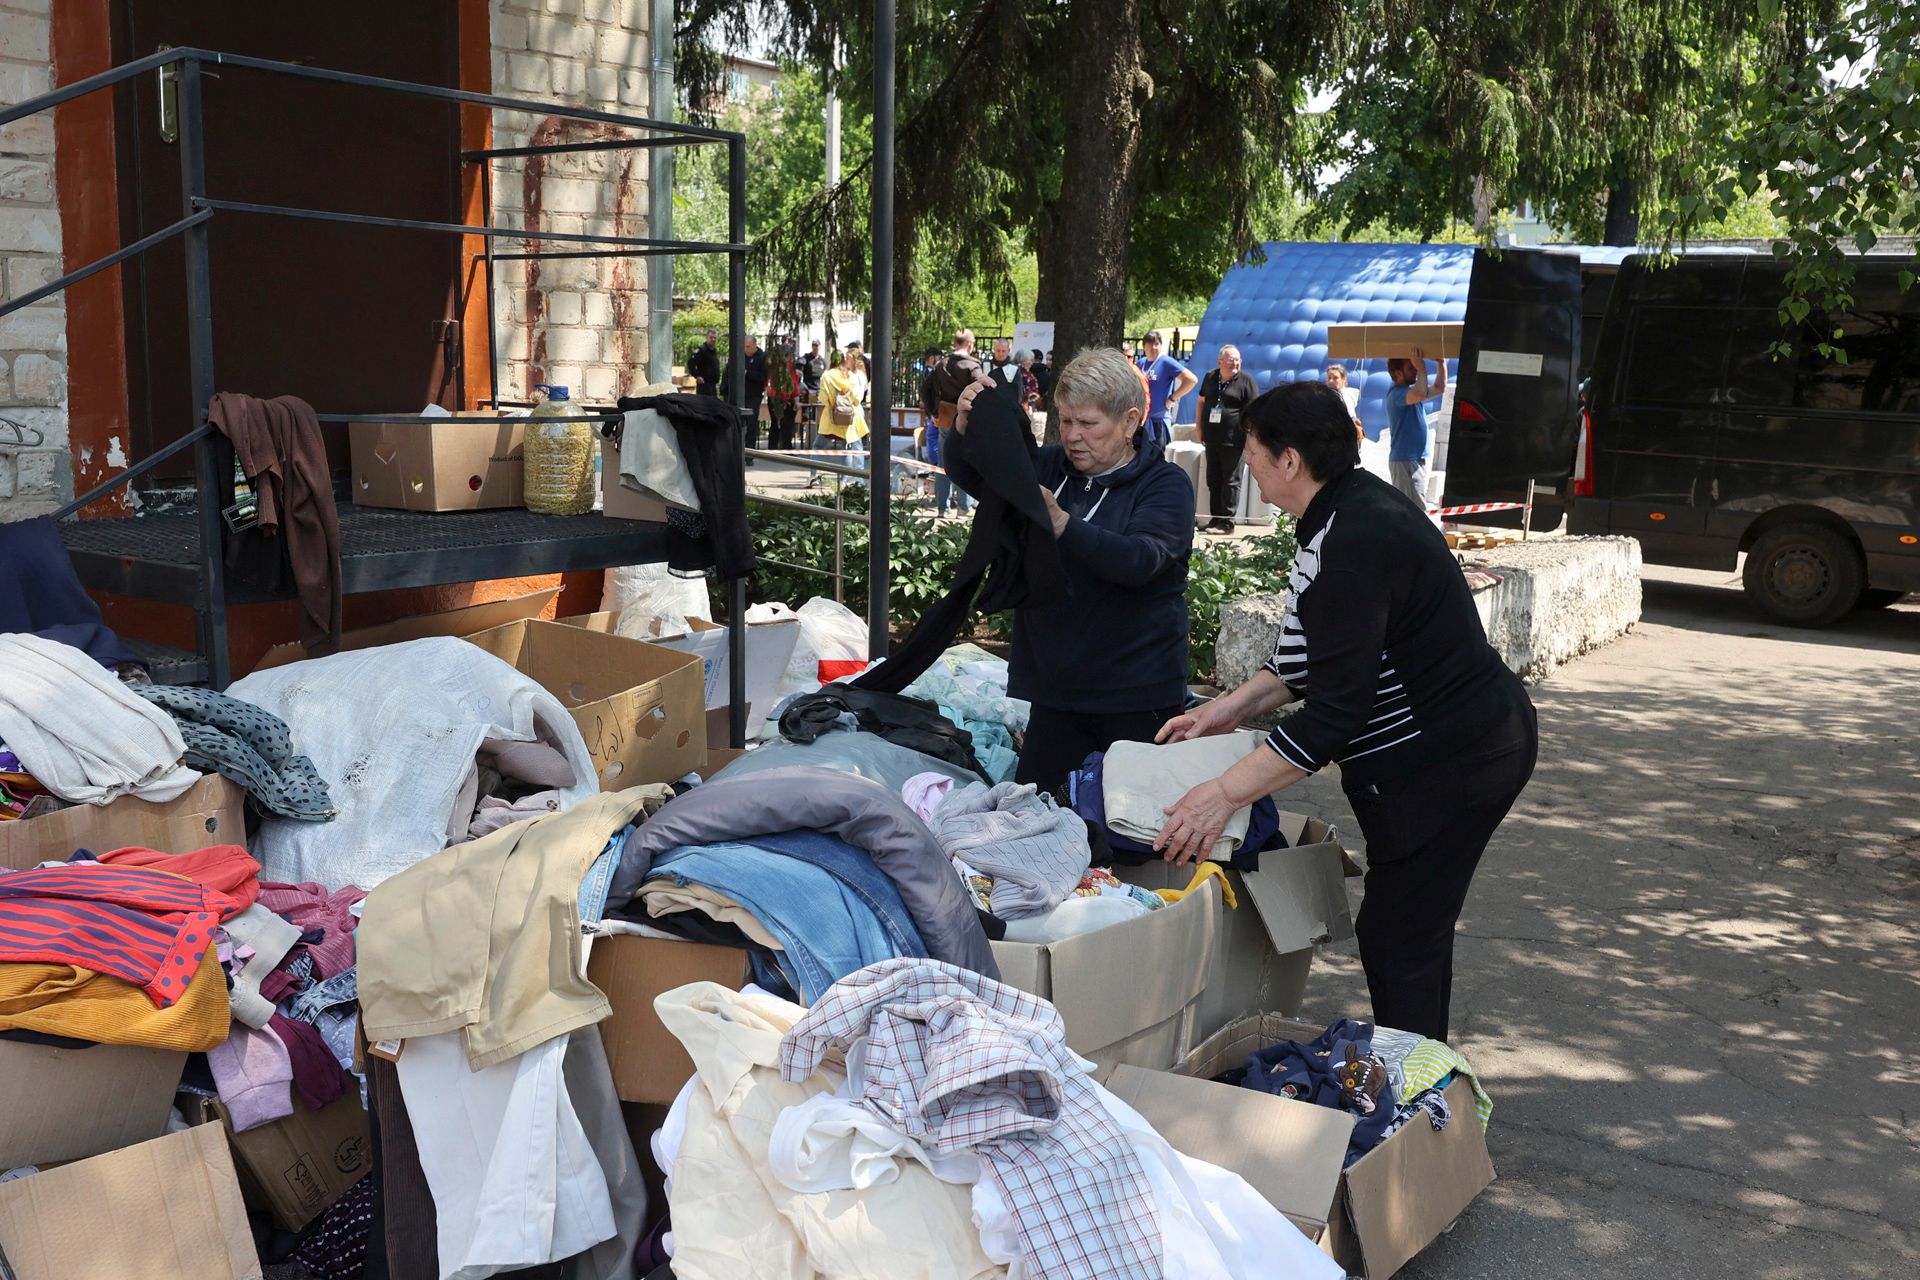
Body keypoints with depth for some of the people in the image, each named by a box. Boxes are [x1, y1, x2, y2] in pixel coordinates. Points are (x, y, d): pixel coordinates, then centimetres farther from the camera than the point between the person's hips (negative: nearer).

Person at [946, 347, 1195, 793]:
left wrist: (1061, 524, -36)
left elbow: (1140, 560, -24)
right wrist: (965, 426, -15)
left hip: (1135, 692, -4)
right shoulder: (1050, 466, 9)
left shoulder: (1165, 484, -7)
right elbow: (968, 476, 6)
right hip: (1052, 685, 5)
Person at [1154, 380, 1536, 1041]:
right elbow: (1317, 655, 16)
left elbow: (1335, 711, -30)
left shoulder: (1353, 545, -27)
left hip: (1447, 764, -11)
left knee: (1396, 942, -2)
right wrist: (1227, 709, 11)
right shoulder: (1358, 507, 7)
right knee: (1415, 931, 22)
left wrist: (1226, 792, -26)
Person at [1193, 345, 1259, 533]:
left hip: (1233, 440, -6)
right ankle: (1215, 518, 20)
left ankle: (1227, 522, 0)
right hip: (1212, 438, 6)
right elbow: (1201, 401, 20)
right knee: (1213, 480, 12)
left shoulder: (1245, 380, -4)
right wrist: (1198, 426, 13)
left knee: (1230, 481, -2)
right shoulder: (1210, 377, 11)